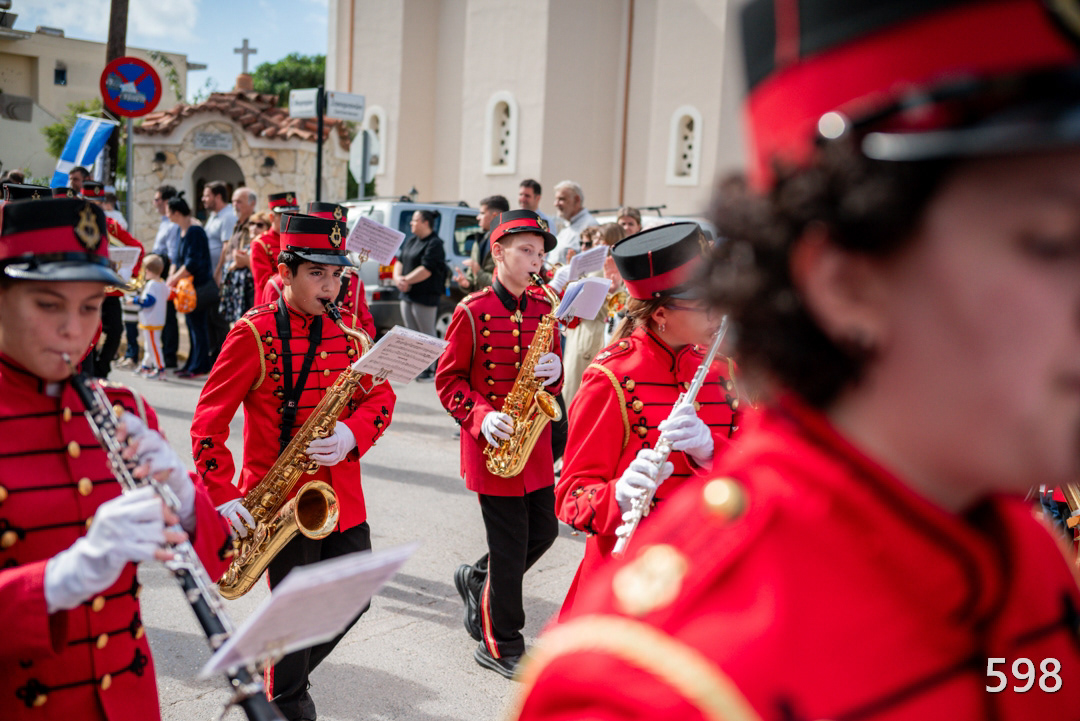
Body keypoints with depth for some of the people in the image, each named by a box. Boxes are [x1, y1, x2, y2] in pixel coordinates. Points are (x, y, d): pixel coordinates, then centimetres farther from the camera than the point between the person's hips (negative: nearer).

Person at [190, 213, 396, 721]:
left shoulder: (348, 329, 6)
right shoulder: (254, 333, -10)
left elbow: (380, 396, 7)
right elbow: (209, 418, -10)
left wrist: (353, 434, -14)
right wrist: (222, 494, -19)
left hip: (343, 493, 5)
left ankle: (290, 671, 40)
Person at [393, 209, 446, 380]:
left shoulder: (434, 244, -12)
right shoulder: (411, 240, 15)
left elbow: (426, 270, -20)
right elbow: (399, 260, 16)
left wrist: (406, 280, -14)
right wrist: (398, 278, -3)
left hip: (425, 297, -9)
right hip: (408, 295, 9)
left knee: (427, 334, 0)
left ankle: (430, 370, 7)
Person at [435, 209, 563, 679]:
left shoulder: (544, 309, 8)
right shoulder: (472, 311, -9)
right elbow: (448, 379, -6)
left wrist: (553, 373, -9)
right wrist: (480, 416, -20)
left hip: (535, 439, 6)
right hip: (491, 444, -6)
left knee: (544, 529, 12)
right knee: (510, 543, -1)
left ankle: (478, 579, 39)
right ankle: (501, 646, 16)